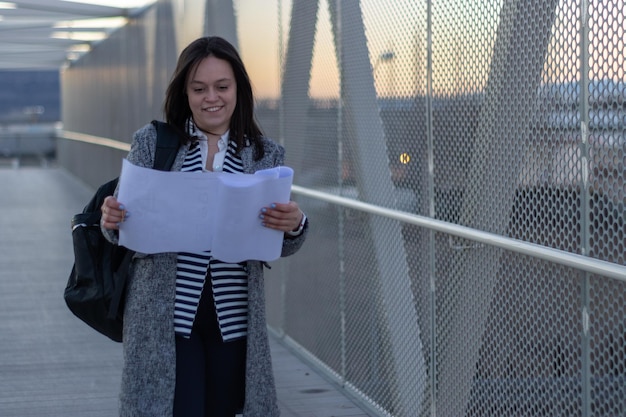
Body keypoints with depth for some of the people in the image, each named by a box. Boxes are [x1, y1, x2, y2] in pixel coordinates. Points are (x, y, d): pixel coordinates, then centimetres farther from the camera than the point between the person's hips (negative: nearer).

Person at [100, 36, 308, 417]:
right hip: (165, 315, -2)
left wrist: (295, 226, -17)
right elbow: (127, 232, 4)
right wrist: (113, 221, -19)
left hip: (234, 315, 2)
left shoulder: (267, 155, 6)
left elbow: (282, 247, 6)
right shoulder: (152, 143, 2)